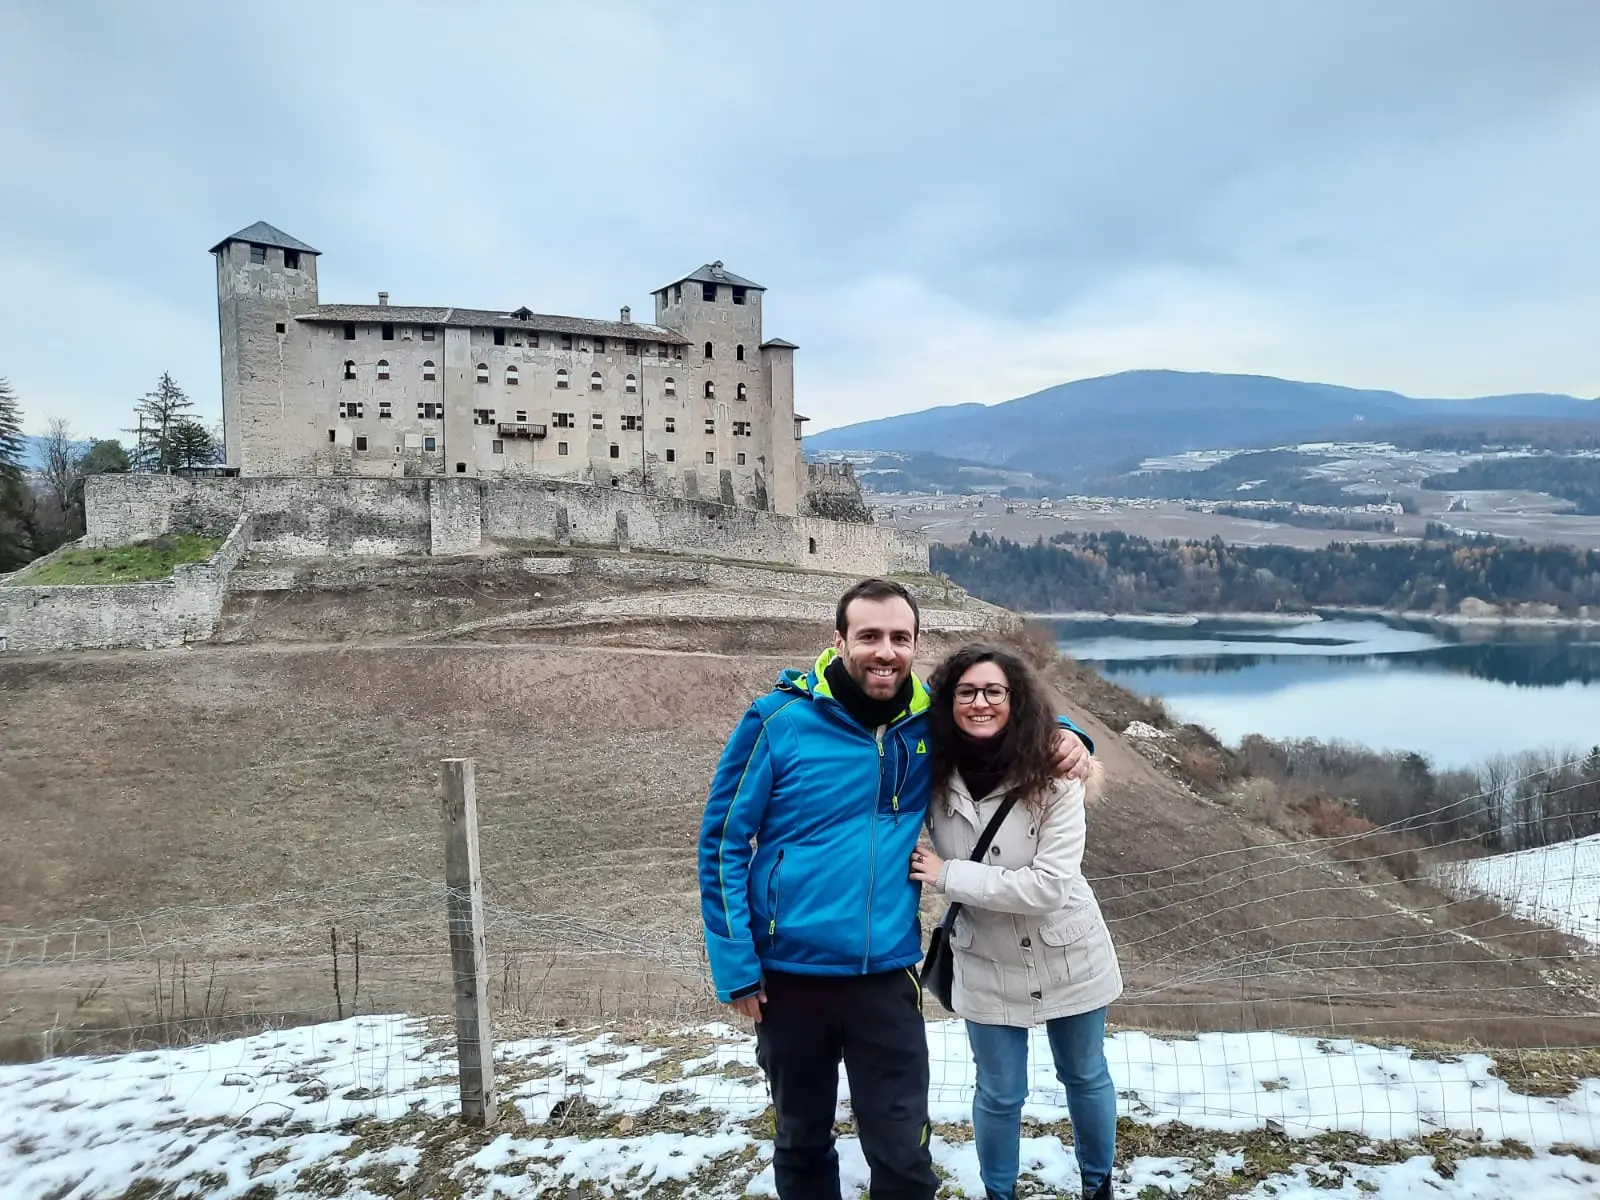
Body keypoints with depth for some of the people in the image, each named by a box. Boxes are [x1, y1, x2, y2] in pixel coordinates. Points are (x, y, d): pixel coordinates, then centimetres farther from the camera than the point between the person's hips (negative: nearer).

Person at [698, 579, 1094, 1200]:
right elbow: (723, 841, -6)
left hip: (887, 975, 2)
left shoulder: (930, 721, -2)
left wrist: (1062, 733, -4)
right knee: (802, 1141, 18)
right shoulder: (779, 720, -12)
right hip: (789, 974, -1)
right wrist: (734, 963, -8)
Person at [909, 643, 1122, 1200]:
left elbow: (1049, 885, -28)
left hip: (1069, 959, -1)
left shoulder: (1053, 777, -22)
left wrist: (947, 875, -24)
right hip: (988, 967, 1)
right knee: (999, 1094, 15)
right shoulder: (935, 777, -14)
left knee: (1085, 1077, 22)